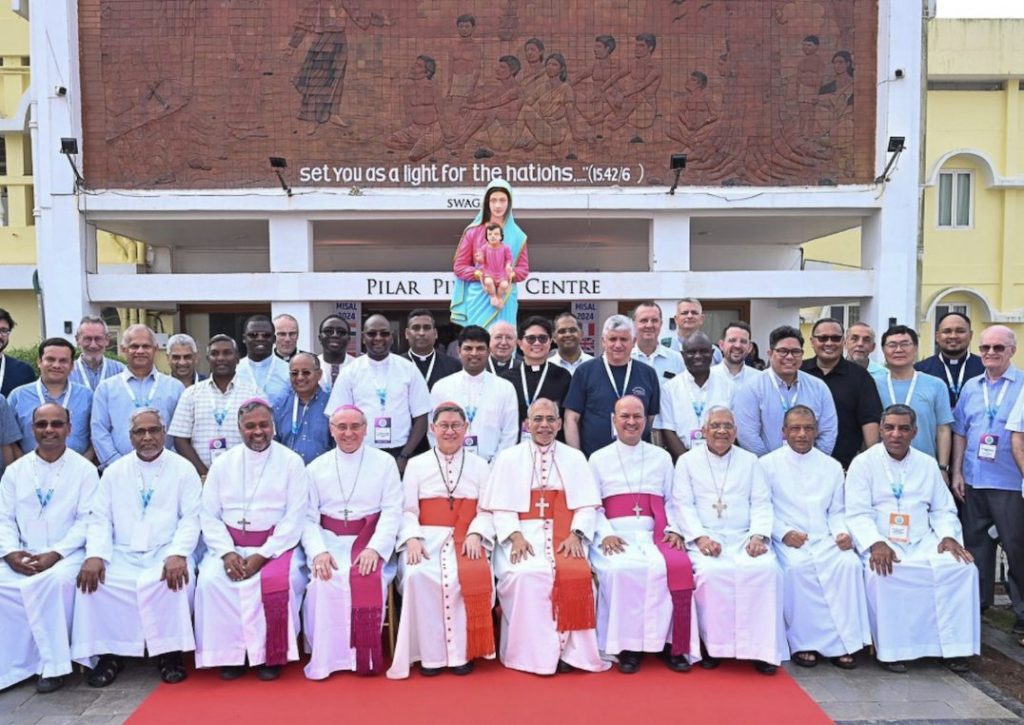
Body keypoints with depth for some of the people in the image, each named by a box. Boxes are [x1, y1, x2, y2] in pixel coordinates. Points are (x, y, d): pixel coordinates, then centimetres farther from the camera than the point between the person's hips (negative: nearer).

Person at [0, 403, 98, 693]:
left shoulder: (84, 469, 1)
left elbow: (86, 520, -5)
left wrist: (55, 553, -16)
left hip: (67, 553, -3)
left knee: (56, 580, -34)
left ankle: (52, 664, -19)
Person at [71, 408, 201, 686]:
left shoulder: (183, 469, 3)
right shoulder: (114, 471, 12)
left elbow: (191, 517, -3)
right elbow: (100, 519, 7)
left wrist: (178, 554, -20)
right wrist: (95, 555, -11)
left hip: (166, 553, -3)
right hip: (122, 555, 3)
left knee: (178, 580, -31)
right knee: (92, 580, -24)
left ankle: (169, 651, -11)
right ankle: (108, 652, -4)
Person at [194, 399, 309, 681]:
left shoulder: (291, 462, 0)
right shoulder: (222, 463, 9)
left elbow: (295, 518, -6)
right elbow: (208, 515, 5)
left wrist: (262, 555, -15)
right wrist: (227, 552, -11)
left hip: (276, 544, -2)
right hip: (230, 544, 3)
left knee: (277, 582, -30)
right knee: (210, 580, -25)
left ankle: (271, 655, -11)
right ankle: (229, 653, -9)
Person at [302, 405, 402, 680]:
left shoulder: (385, 462, 4)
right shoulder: (317, 467, 9)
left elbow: (392, 511, -2)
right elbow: (308, 517, 3)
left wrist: (374, 548, -17)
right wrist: (318, 551, -15)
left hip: (369, 540, -1)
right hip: (329, 539, 2)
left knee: (369, 581, -29)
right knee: (323, 582, -27)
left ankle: (365, 657, -11)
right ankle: (326, 657, -11)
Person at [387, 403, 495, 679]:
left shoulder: (479, 465, 14)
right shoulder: (416, 465, 13)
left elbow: (487, 510, 6)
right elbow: (408, 510, 5)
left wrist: (474, 535, -13)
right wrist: (412, 539, -13)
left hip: (465, 538, 0)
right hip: (427, 537, 0)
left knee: (471, 576, -31)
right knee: (419, 576, -31)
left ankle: (462, 653, -16)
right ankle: (430, 654, -19)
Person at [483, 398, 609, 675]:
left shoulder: (575, 458, 14)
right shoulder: (508, 458, 11)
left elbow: (588, 506, 6)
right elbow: (500, 509, 3)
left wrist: (575, 535, -11)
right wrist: (516, 537, -14)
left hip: (564, 535, 1)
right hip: (523, 534, -1)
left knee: (574, 573, -29)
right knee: (526, 574, -31)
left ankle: (568, 649, -15)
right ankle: (532, 652, -17)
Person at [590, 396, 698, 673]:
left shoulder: (661, 457, 21)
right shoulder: (599, 459, 15)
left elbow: (671, 501, 16)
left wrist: (674, 529, -2)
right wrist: (606, 534, -10)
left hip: (654, 532, 2)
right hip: (616, 534, -1)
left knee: (679, 566, -29)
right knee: (620, 570, -33)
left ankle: (676, 646, -16)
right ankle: (627, 646, -18)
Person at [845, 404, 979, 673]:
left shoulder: (927, 464, 13)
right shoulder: (863, 463, 0)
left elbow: (943, 510, 16)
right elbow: (858, 514, -7)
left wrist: (948, 536, -5)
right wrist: (876, 543, -24)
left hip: (922, 541, 4)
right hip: (881, 544, -4)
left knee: (961, 567, -21)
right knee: (881, 573, -34)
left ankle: (951, 645, -11)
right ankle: (891, 649, -19)